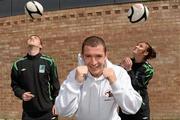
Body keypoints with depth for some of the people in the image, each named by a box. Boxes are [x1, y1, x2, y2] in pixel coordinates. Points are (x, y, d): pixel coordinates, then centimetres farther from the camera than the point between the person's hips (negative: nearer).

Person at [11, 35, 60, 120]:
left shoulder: (49, 62, -2)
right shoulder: (18, 64, 2)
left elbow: (55, 84, 2)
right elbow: (15, 84, 10)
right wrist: (21, 93, -8)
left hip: (47, 111, -1)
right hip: (28, 113, 1)